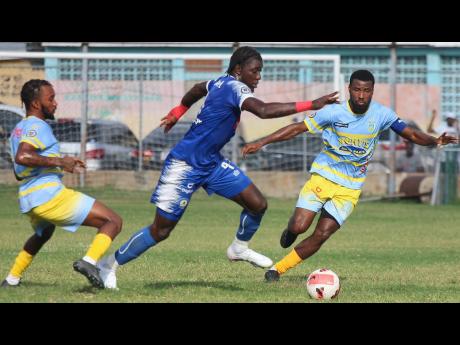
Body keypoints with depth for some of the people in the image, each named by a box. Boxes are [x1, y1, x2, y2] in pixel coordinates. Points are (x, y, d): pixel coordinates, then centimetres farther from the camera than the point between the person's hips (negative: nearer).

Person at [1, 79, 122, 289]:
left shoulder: (18, 130, 23)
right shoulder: (37, 126, -7)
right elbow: (22, 157, -26)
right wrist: (58, 162, -21)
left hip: (27, 200, 10)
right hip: (48, 193, -10)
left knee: (43, 233, 42)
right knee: (113, 222, -11)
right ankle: (90, 261, -34)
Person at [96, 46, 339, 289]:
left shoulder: (223, 82, 4)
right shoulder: (234, 88, -23)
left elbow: (198, 89, 25)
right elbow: (264, 110, -40)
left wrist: (177, 112, 40)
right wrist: (310, 105, -41)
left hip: (211, 164, 9)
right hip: (185, 166, -9)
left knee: (258, 204, -1)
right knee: (161, 231, -3)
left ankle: (239, 249, 25)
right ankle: (108, 266, 12)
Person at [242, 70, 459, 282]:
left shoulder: (381, 115, -6)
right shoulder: (334, 112, -12)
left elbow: (411, 134, -2)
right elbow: (297, 128, -7)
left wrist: (434, 141, -23)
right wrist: (261, 143, -11)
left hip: (349, 189, 1)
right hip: (323, 177, -1)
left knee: (321, 235, -10)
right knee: (299, 226, -15)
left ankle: (278, 268, 6)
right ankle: (290, 232, 24)